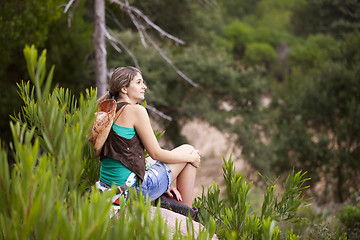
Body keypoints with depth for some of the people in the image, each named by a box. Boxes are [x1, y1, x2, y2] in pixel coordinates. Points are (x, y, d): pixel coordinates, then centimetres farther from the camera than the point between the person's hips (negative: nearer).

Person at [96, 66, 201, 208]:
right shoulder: (136, 110, -13)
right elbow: (155, 153, -10)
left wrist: (165, 183, 17)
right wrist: (191, 157, 6)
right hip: (131, 189, -9)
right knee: (188, 150, 10)